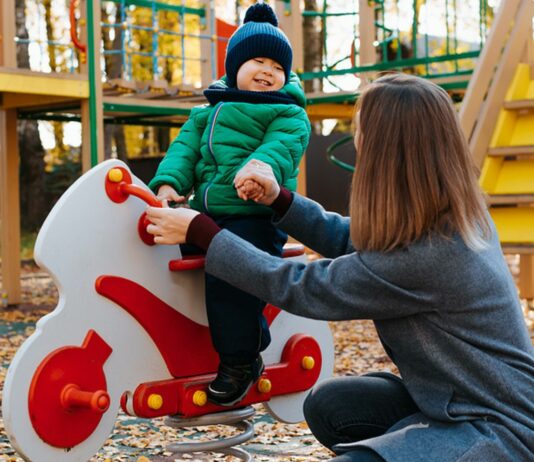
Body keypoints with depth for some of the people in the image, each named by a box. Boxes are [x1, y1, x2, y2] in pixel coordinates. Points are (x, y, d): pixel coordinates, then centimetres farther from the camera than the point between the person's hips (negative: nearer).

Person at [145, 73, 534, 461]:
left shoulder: (422, 257, -29)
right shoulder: (456, 215, -2)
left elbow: (300, 288, -18)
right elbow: (352, 241, 13)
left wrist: (199, 231, -10)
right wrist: (278, 199, 0)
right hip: (464, 400, 9)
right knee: (328, 405, 13)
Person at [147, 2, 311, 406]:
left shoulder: (288, 114, 5)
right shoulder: (206, 114, 23)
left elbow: (280, 147, -15)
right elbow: (185, 148, 10)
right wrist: (168, 183, -11)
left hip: (254, 214, -7)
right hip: (206, 213, 7)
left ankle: (240, 360, -10)